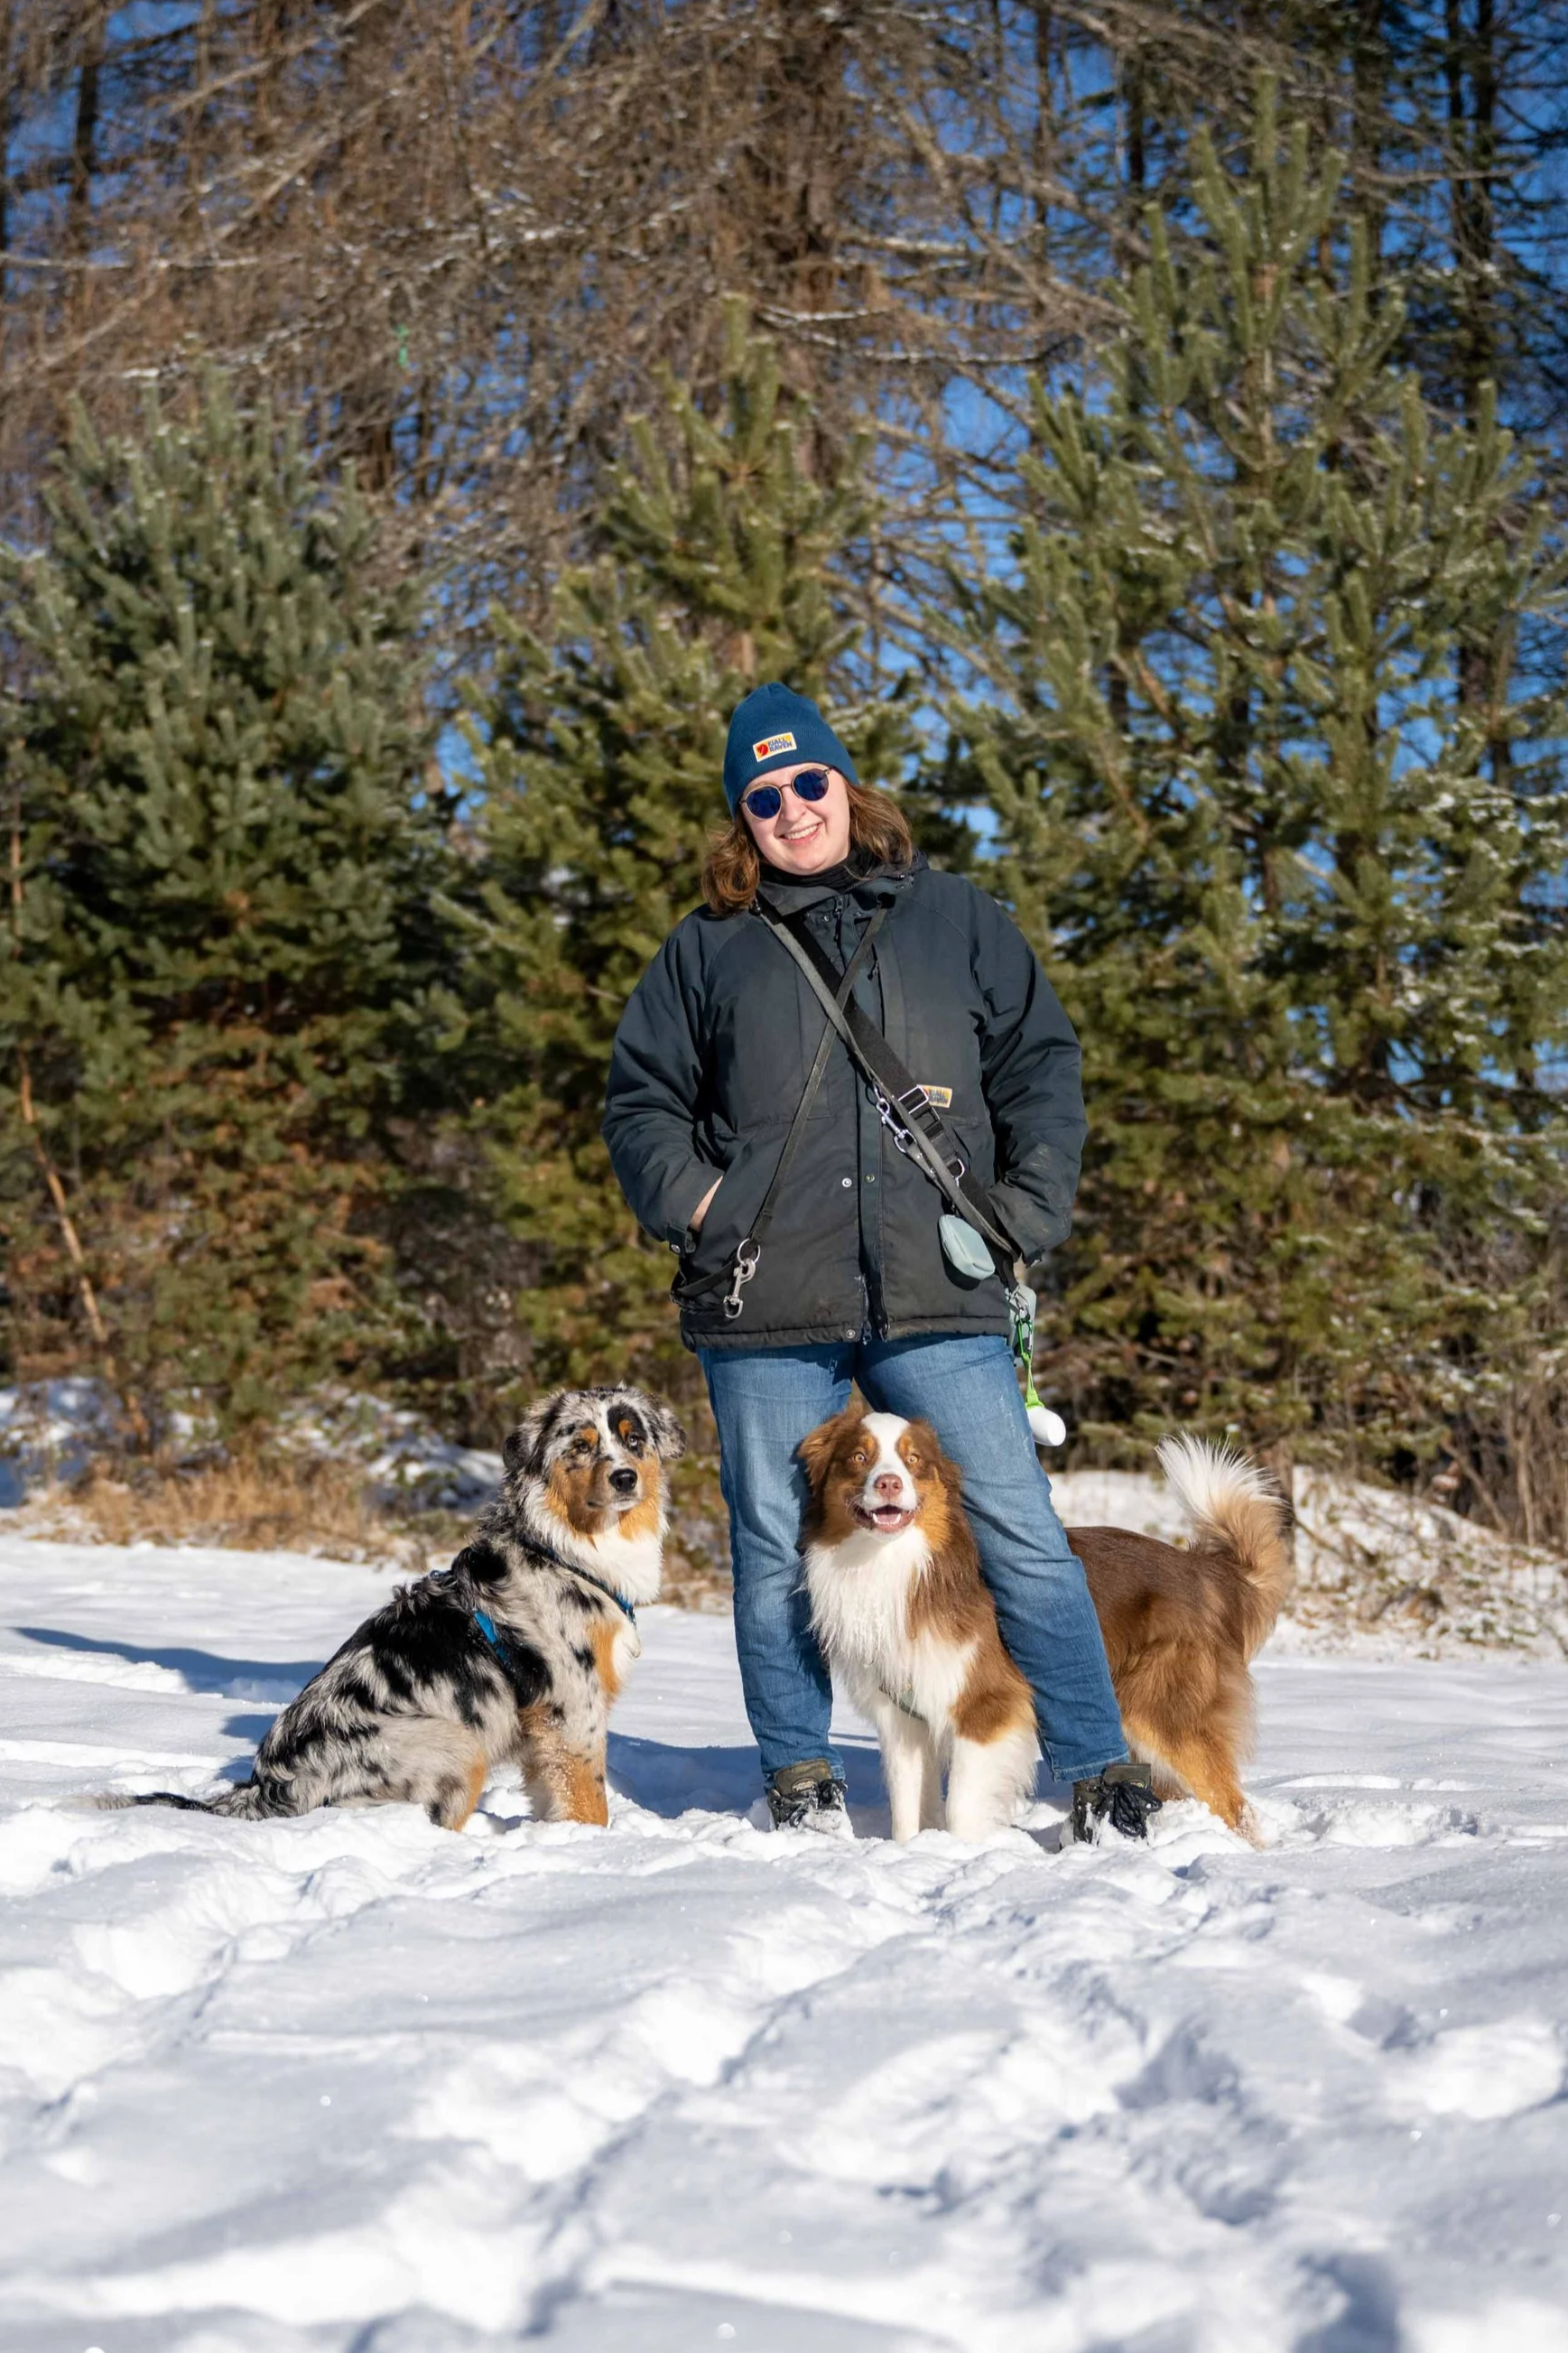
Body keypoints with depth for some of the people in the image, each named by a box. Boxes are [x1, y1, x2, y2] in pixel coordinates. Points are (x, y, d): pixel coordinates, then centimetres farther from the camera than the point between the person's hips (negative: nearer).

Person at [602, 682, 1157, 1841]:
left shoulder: (957, 919, 12)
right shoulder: (708, 949, 13)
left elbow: (1042, 1063, 12)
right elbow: (641, 1099, 18)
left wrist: (1024, 1215, 1)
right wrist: (691, 1202, 1)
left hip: (939, 1303, -1)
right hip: (765, 1309, 1)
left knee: (1023, 1535, -3)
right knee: (778, 1552, 6)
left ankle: (1101, 1774, 5)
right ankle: (802, 1779, 20)